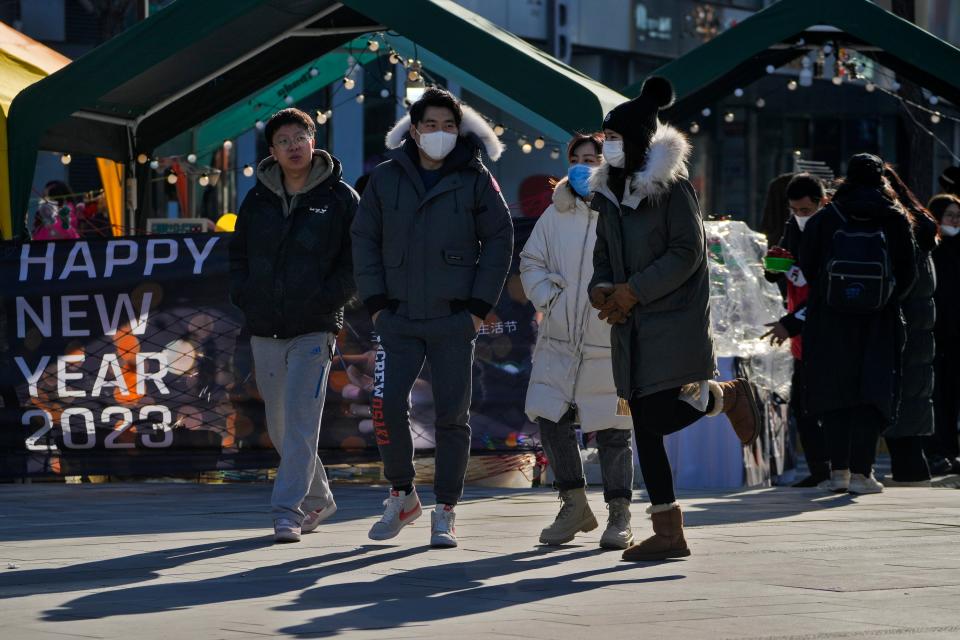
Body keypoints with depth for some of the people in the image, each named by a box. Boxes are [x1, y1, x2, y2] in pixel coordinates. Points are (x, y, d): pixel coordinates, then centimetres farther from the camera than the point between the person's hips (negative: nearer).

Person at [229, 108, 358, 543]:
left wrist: (327, 299, -13)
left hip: (314, 328, -5)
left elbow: (357, 261, -2)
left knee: (300, 422, -13)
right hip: (265, 329, 5)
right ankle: (317, 498, 29)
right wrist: (243, 296, 3)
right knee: (280, 425, 12)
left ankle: (287, 511, -14)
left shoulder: (340, 199, -1)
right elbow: (238, 254, 19)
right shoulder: (257, 200, 9)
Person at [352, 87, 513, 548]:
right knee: (387, 404, -11)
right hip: (399, 318, 1)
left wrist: (479, 306, -4)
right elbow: (365, 240, 9)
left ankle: (445, 512, 10)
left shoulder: (474, 179, 0)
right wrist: (375, 302, 0)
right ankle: (402, 495, 9)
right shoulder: (387, 178, 4)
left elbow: (499, 240, 2)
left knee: (452, 415, 0)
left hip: (454, 320, -1)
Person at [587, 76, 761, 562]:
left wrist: (633, 290, -17)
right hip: (631, 327, 7)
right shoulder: (610, 193, 14)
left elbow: (686, 254, -14)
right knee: (645, 427, 2)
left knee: (663, 416, -18)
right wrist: (602, 289, -3)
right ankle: (668, 533, 7)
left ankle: (726, 395, 13)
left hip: (674, 319, -7)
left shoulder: (672, 189, -8)